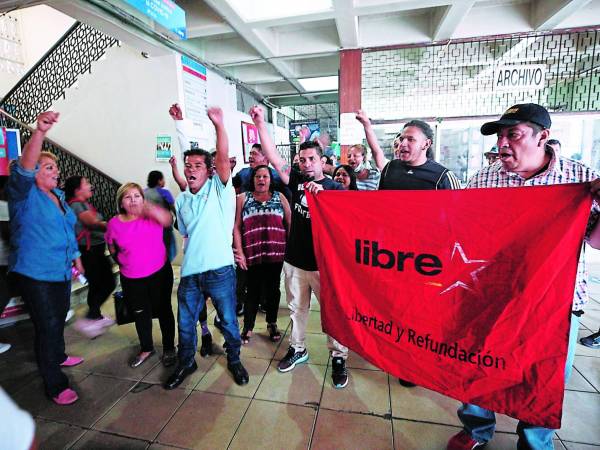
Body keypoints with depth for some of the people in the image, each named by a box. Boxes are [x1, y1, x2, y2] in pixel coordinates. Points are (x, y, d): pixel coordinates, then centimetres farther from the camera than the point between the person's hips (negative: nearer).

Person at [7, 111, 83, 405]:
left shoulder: (58, 196, 11)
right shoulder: (24, 194, -11)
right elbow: (24, 169, -33)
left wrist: (76, 256, 20)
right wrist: (39, 132, -48)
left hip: (61, 271, 8)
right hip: (34, 274, -7)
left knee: (59, 318, 23)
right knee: (47, 325, -3)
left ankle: (57, 356, 45)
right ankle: (55, 385, 10)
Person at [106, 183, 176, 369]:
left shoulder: (152, 216, -12)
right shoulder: (114, 223, -5)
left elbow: (168, 220, -36)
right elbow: (112, 248, 13)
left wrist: (151, 208, -53)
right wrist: (124, 262, 6)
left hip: (160, 273, -2)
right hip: (131, 280, 3)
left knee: (163, 311, 12)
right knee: (140, 314, 19)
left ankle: (169, 349, 31)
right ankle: (146, 348, 41)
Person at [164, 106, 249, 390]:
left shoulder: (219, 190, -4)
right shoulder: (181, 200, 10)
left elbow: (224, 158, -21)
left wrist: (218, 124, -29)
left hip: (219, 271, -4)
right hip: (190, 273, 5)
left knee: (228, 320, 11)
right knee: (185, 323, 18)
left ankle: (234, 360, 36)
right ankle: (186, 363, 42)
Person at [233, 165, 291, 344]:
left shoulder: (280, 197, 10)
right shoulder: (243, 198, 7)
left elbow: (289, 224, 6)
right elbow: (237, 227, 3)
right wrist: (240, 252, -4)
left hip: (276, 254, 1)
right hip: (252, 255, -1)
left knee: (273, 290, 12)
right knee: (253, 291, 5)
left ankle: (272, 324, 31)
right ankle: (248, 328, 22)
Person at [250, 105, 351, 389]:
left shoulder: (335, 188, -5)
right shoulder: (296, 181, 4)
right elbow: (272, 157, -2)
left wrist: (321, 194, -35)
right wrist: (260, 124, -8)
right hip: (294, 260, 4)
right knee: (296, 308, 18)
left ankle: (339, 358, 26)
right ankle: (297, 349, 37)